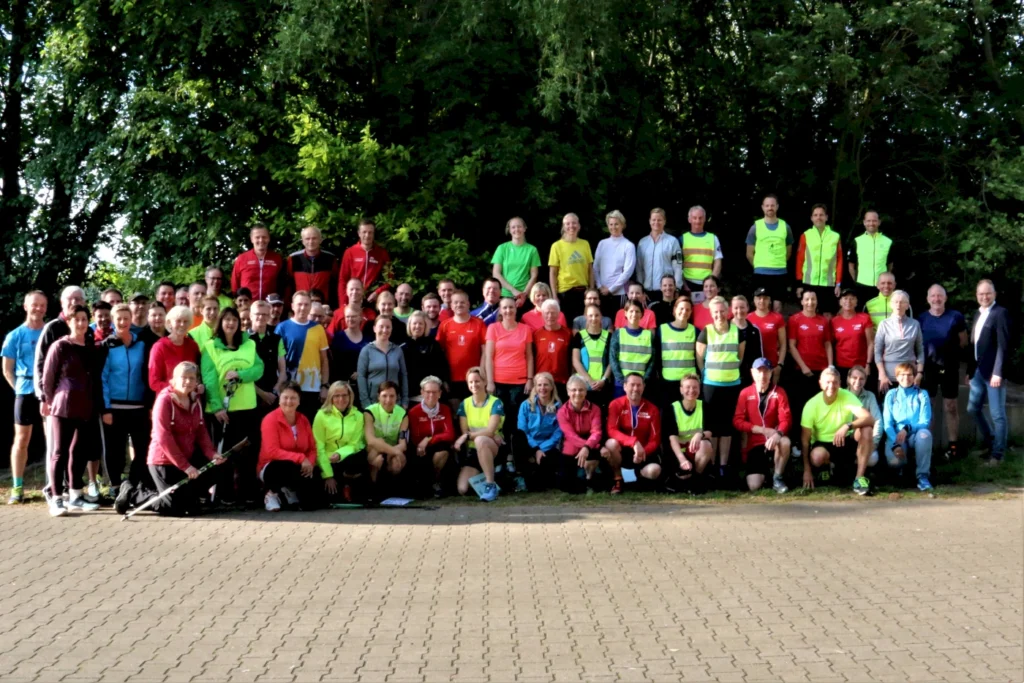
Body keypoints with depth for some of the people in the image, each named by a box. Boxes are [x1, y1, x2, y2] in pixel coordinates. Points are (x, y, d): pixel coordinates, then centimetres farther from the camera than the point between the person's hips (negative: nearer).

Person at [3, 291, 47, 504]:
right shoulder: (15, 336, 3)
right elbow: (7, 370, 6)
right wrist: (20, 388, -4)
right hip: (26, 393, -1)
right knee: (21, 440, 2)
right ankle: (17, 488, 6)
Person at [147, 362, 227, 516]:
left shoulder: (195, 403, 9)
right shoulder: (164, 400, -15)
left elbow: (201, 432, 7)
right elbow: (164, 438, -21)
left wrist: (211, 454, -14)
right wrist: (185, 466, -24)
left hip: (189, 458, 7)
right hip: (164, 461, -7)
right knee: (176, 509, -11)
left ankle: (188, 498, 17)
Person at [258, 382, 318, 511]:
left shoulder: (303, 420, 4)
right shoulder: (270, 419, -13)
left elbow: (312, 448, 6)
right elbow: (273, 451, -21)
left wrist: (310, 463, -17)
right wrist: (300, 458, -27)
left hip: (300, 467, 5)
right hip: (272, 469, -5)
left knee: (310, 504, -17)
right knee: (290, 467, -41)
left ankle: (288, 490, 18)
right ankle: (273, 492, -8)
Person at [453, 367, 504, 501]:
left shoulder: (495, 403, -5)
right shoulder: (464, 404, 7)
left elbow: (490, 431, -15)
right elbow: (464, 432, -2)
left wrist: (468, 436, -21)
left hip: (493, 448, -4)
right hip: (472, 450, 4)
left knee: (480, 440, -41)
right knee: (462, 489, -19)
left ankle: (491, 485, -33)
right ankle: (482, 477, 15)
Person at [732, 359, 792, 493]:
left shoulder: (779, 392, -2)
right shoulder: (745, 393, 0)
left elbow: (786, 419, -10)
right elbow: (737, 421, -5)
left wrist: (778, 434, -33)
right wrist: (762, 430, -16)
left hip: (773, 440, 0)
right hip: (754, 444, 1)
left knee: (785, 442, -38)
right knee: (754, 486, -16)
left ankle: (777, 478, -12)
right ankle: (765, 470, 22)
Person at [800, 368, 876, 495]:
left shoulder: (847, 396, -14)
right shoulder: (812, 405, -15)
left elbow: (870, 419, -26)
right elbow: (805, 439, -10)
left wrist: (847, 426, -43)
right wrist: (807, 470, -13)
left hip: (845, 443, 2)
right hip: (823, 445, -1)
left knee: (866, 429, -28)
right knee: (816, 456, -37)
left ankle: (859, 478, -22)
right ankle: (826, 467, 3)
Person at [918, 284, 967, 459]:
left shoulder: (956, 317, -2)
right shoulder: (921, 319, 4)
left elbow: (964, 342, 3)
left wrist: (952, 350, -9)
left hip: (949, 367, -2)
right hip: (927, 367, 2)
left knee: (950, 406, 4)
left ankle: (952, 444, 11)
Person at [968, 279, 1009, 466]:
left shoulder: (1001, 313, -10)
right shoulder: (979, 314, 15)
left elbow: (1003, 345, -17)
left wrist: (998, 372, -22)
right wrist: (970, 369, 14)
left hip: (993, 371, -8)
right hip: (978, 370, 8)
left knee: (997, 414, -1)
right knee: (973, 408, 16)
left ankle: (997, 453, 8)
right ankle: (990, 442, 31)